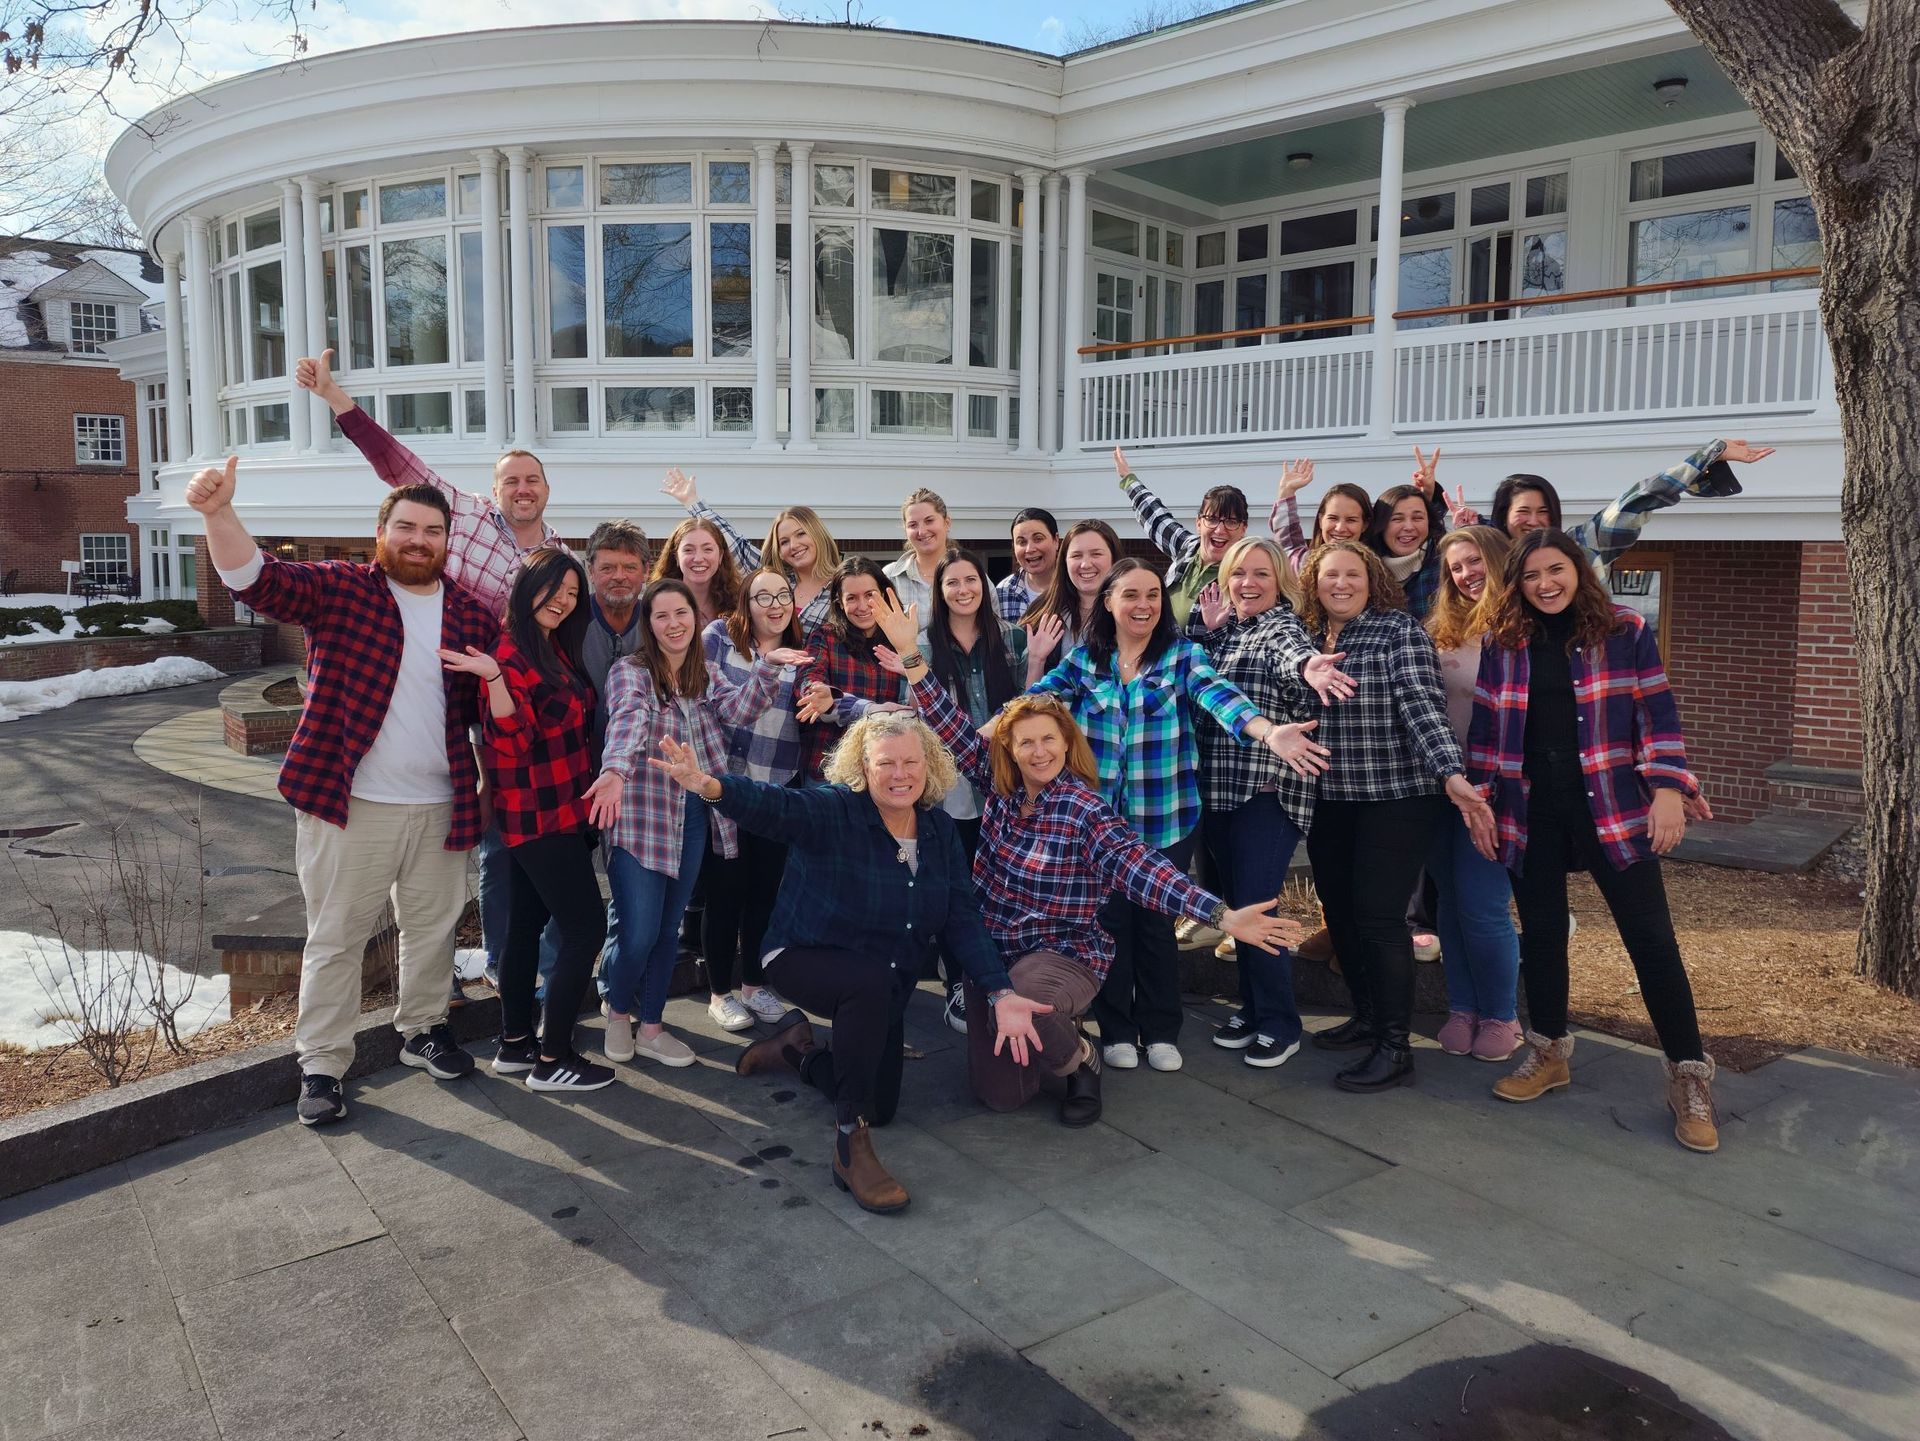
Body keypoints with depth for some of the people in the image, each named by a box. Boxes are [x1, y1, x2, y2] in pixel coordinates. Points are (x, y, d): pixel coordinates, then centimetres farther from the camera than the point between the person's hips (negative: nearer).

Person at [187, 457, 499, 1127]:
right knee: (335, 937, 6)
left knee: (433, 928, 17)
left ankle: (423, 1029, 38)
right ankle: (320, 1064, 19)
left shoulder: (473, 615, 6)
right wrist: (218, 512, -36)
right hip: (346, 802, -3)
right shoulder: (338, 589, -3)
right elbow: (259, 578, -19)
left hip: (441, 806, 4)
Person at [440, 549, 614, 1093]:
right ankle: (552, 1060, 2)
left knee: (527, 923, 15)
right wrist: (493, 678, -38)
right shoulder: (510, 653, -16)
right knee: (587, 928, -8)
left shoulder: (557, 649, 10)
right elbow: (511, 741, -26)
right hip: (539, 817, -9)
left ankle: (514, 1045, 26)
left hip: (563, 810, 9)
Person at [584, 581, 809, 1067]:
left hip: (691, 817, 5)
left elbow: (739, 710, -7)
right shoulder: (630, 671, -9)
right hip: (639, 817, -5)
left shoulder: (706, 675, 9)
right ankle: (618, 1013, 23)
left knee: (668, 931, 12)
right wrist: (615, 771, -47)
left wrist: (768, 665, -21)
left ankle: (650, 1027, 27)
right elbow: (629, 720, -29)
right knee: (639, 933, -5)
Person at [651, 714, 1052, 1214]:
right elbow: (776, 805, -43)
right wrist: (709, 785, -64)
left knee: (882, 1106, 13)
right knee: (872, 979, -40)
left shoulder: (939, 829, -6)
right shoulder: (833, 810, -22)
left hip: (880, 992, 6)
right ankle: (850, 1146, -27)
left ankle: (799, 1049, 39)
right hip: (806, 961, -6)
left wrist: (1001, 993, -22)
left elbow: (962, 919, -9)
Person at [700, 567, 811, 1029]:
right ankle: (720, 992, 19)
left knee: (766, 889, 11)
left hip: (778, 792, 3)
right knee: (726, 890, 4)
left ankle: (755, 983, 28)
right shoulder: (719, 636, -4)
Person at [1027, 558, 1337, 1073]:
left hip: (1166, 818, -1)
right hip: (1099, 817, 1)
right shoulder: (1083, 659, 3)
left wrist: (1268, 731, -38)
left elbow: (1218, 695, -20)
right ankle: (1116, 1030, 25)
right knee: (1110, 922, 7)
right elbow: (1037, 699, -4)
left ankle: (1161, 1031, 26)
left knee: (1157, 922, 8)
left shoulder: (1183, 654, -4)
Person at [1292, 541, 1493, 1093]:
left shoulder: (1399, 630, -7)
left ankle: (1395, 1046, 4)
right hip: (1328, 802, 6)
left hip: (1395, 798, -6)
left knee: (1377, 915, -7)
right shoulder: (1305, 637, 10)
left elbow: (1423, 707, -17)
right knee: (1339, 913, 12)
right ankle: (1367, 1017, 30)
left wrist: (1451, 773, -29)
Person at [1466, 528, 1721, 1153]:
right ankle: (1548, 1053, 27)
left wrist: (1669, 788, -11)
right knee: (1541, 931, 11)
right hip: (1531, 811, 2)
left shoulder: (1626, 631, -1)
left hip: (1613, 808, -2)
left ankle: (1689, 1076, 9)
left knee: (1651, 937, -1)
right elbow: (1486, 726, 7)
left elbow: (1658, 713, -2)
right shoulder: (1503, 641, 4)